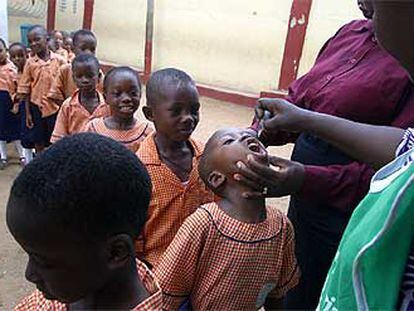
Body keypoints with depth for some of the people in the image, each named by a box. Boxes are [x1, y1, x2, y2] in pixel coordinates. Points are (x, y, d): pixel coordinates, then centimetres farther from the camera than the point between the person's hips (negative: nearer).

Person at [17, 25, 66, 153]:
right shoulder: (30, 63, -3)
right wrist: (28, 112, 0)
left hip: (55, 107, -1)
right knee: (38, 141, 14)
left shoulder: (59, 60, -8)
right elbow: (25, 90, 1)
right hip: (36, 107, 2)